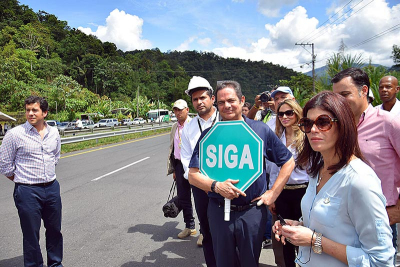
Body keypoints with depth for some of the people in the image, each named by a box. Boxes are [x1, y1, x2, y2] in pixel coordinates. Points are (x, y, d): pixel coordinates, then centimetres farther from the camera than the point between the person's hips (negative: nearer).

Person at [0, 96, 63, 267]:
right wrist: (22, 181, 3)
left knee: (55, 230, 17)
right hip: (27, 192, -4)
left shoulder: (53, 133, 3)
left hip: (52, 188, 5)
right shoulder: (15, 134, -10)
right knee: (31, 235, 8)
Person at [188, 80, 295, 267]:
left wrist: (273, 193, -1)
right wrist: (216, 186, -22)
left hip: (253, 211, 0)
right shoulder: (208, 135, -3)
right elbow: (193, 175, -4)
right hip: (219, 211, 1)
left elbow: (288, 162, 5)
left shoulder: (261, 130, -3)